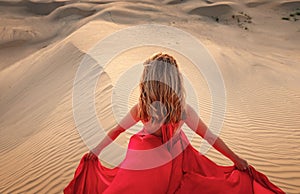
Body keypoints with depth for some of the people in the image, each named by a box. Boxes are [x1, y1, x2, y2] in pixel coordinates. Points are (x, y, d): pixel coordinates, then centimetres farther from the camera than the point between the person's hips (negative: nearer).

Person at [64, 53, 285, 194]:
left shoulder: (140, 108, -18)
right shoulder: (184, 109, -18)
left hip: (145, 160, 1)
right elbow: (210, 137, -9)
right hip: (176, 159, 0)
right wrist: (237, 159, 5)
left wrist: (95, 151, 12)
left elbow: (116, 131, -4)